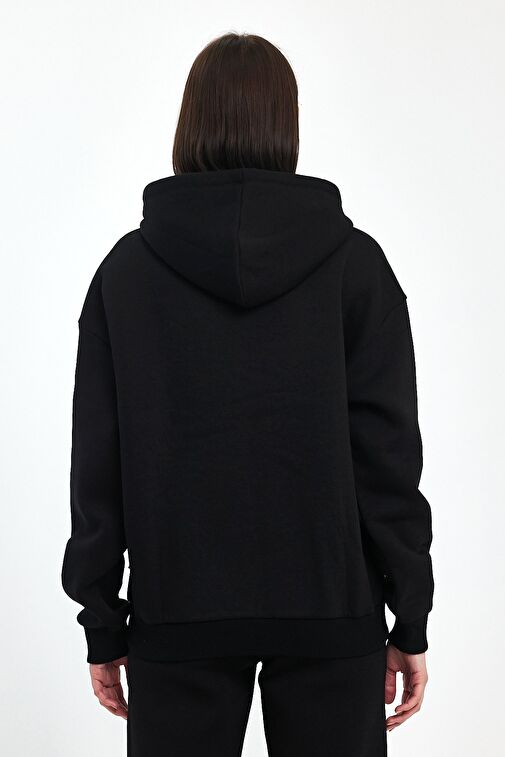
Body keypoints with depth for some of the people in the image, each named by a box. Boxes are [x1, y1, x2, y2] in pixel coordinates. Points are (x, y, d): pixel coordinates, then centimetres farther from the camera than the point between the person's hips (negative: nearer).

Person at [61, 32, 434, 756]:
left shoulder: (128, 267, -1)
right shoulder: (354, 261, -4)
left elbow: (97, 461, -1)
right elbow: (388, 449, -6)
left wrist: (103, 626, 7)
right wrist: (411, 621, 2)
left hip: (178, 614, 1)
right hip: (330, 612, 0)